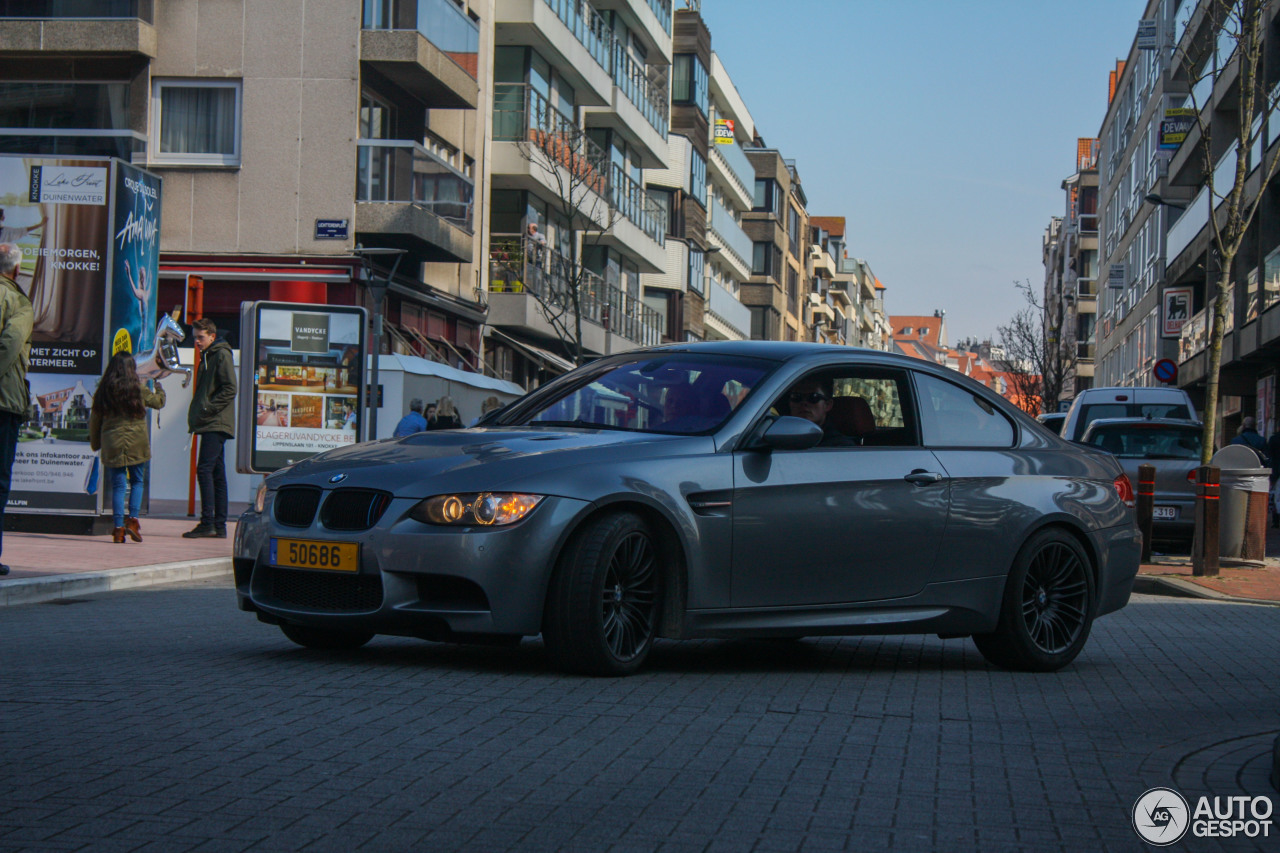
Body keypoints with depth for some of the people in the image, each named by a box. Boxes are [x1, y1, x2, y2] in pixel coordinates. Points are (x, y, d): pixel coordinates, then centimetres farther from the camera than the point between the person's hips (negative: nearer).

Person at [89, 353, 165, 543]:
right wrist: (159, 389, 34)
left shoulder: (103, 391, 1)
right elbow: (158, 402, 12)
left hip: (112, 444, 2)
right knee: (137, 481, 12)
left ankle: (118, 527, -1)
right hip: (136, 444, -2)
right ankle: (133, 519, -3)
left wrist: (95, 443, 19)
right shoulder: (138, 389, -5)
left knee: (118, 485, 5)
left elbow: (95, 419, 6)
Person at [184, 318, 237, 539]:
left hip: (216, 424, -10)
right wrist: (197, 416, 14)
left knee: (205, 469, -15)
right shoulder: (207, 357, 22)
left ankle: (207, 523, -17)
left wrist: (208, 409, -18)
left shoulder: (222, 355, -6)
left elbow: (230, 389, -15)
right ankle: (219, 525, 8)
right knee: (216, 473, 7)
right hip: (210, 424, 10)